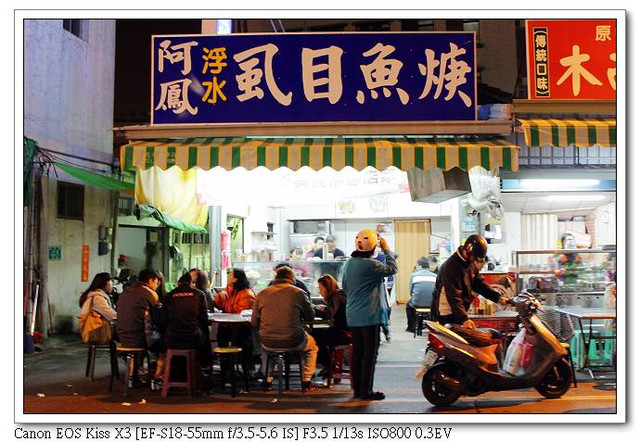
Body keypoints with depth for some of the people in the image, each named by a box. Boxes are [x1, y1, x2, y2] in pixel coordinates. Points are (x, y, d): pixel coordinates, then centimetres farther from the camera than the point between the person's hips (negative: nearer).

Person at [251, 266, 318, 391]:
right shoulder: (298, 293, -2)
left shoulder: (262, 294, 2)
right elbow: (310, 317, 9)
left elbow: (254, 322, 5)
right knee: (312, 345, 31)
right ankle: (306, 380, 24)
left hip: (268, 342, 2)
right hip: (292, 341, -2)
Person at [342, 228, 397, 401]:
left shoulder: (348, 263, 9)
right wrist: (386, 249, -3)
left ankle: (357, 389, 17)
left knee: (357, 352, 12)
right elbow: (392, 269, -11)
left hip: (352, 316, 8)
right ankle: (366, 390, 1)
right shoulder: (370, 264, -17)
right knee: (370, 353, -1)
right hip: (370, 315, -8)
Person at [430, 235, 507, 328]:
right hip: (446, 315, -10)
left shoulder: (470, 264, 5)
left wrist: (498, 297, -8)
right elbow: (454, 296, -32)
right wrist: (464, 319, -39)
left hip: (458, 312, 10)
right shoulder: (451, 266, -26)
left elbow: (479, 283, 6)